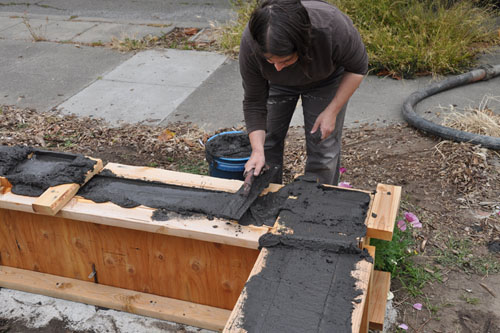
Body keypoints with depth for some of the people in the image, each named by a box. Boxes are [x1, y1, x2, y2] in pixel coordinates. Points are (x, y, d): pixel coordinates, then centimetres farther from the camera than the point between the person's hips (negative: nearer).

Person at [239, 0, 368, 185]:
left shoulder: (332, 26, -40)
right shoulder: (250, 42, -34)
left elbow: (357, 67, -20)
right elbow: (254, 102, -22)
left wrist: (332, 111, -23)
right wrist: (257, 150, -29)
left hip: (325, 78, -1)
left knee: (323, 149, -3)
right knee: (267, 141, 4)